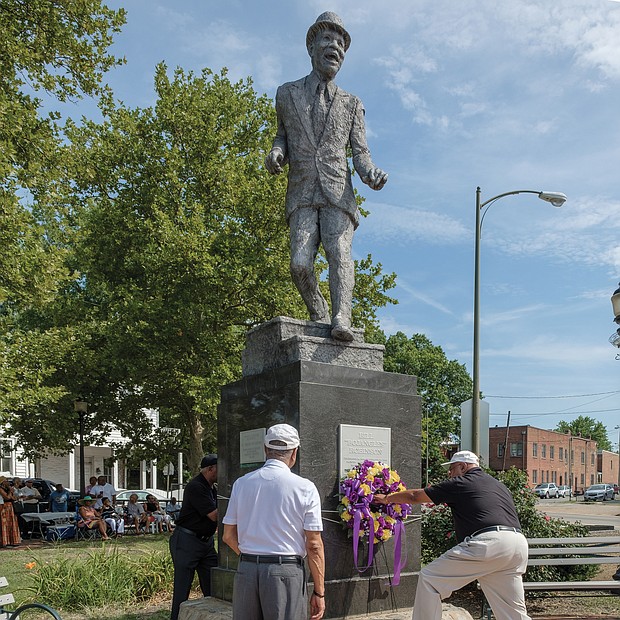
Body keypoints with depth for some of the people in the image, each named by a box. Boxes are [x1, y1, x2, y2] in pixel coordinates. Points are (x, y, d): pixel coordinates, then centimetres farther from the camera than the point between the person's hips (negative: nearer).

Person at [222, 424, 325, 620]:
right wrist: (319, 592, 0)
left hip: (246, 569, 4)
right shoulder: (305, 488, -6)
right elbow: (314, 545, -7)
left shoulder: (241, 484, 5)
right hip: (286, 573, -4)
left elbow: (228, 536, 10)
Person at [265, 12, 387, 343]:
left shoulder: (351, 103, 16)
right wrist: (276, 154, 1)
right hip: (301, 195, 1)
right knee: (300, 264, -18)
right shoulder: (287, 94, 16)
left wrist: (370, 174, -14)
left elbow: (359, 152, 11)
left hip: (338, 193, 0)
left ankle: (341, 319, -37)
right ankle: (319, 317, 1)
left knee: (339, 252, -25)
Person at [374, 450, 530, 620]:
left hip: (488, 543, -8)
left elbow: (415, 496, 18)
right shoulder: (499, 485, 30)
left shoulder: (460, 483, 10)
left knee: (428, 578, 3)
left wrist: (387, 498, 33)